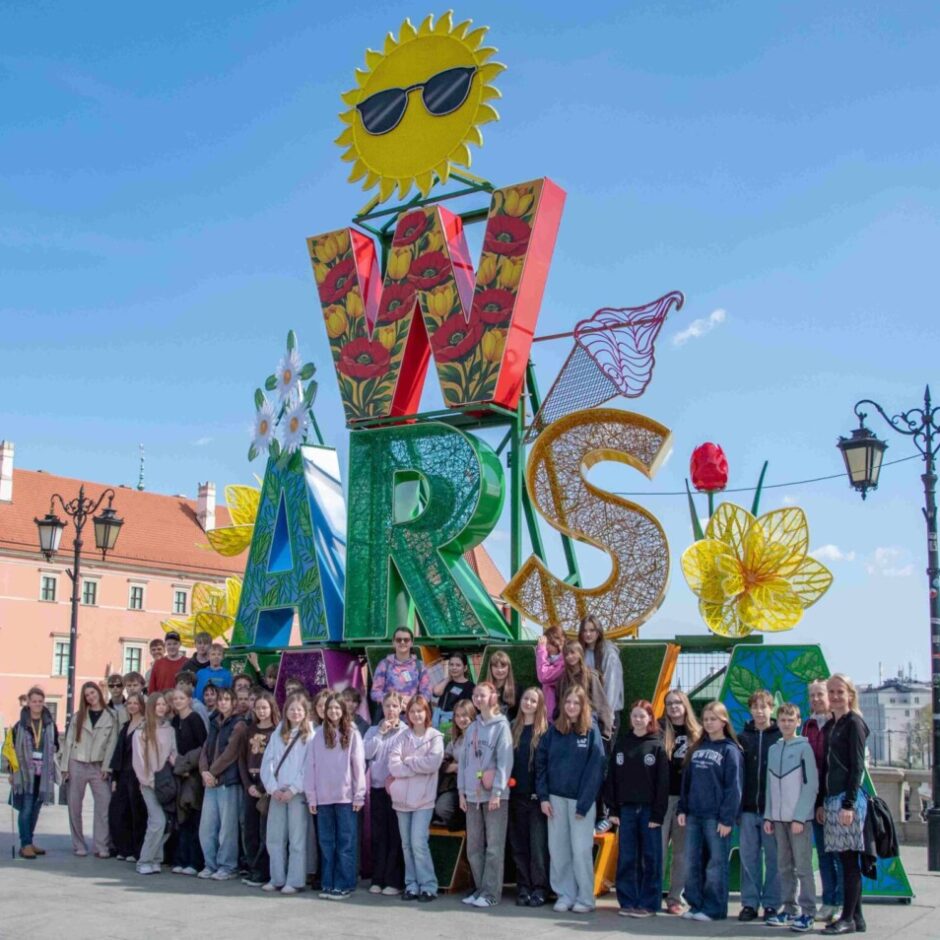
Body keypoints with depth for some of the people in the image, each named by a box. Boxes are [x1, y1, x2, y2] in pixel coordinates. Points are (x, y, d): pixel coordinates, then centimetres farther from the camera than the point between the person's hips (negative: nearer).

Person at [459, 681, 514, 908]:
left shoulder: (501, 726, -4)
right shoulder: (472, 728, 14)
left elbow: (505, 761, -9)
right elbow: (463, 760, 15)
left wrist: (497, 792, -14)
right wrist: (462, 791, 9)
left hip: (494, 795, -6)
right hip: (473, 795, 6)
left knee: (494, 846, -3)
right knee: (473, 846, 9)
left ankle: (491, 892, 0)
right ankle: (480, 888, 18)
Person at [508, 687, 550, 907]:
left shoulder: (545, 730, -2)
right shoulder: (513, 728, 11)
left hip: (536, 796, -4)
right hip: (516, 794, 4)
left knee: (538, 843, -3)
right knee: (519, 844, 7)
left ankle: (540, 888, 4)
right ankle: (524, 887, 14)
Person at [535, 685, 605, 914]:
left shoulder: (591, 732, -3)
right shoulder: (554, 730, 6)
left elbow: (595, 769, -7)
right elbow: (541, 763, 6)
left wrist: (583, 804, -11)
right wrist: (543, 796, -2)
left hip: (581, 798, -3)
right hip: (556, 797, 3)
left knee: (581, 850, -4)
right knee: (557, 849, 5)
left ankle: (585, 898, 6)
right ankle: (564, 895, 15)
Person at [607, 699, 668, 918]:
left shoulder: (657, 746, -2)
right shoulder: (621, 745, 8)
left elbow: (663, 783, -6)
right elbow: (612, 778, 8)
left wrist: (658, 814, -11)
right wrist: (614, 809, 1)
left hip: (649, 809, -3)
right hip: (627, 808, 3)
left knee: (651, 858, 2)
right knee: (626, 858, 4)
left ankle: (648, 903, 8)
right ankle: (628, 902, 12)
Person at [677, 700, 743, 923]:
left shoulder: (730, 750, -4)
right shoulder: (696, 748, 14)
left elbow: (734, 787, -9)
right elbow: (686, 780, 16)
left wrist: (727, 819, -14)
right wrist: (682, 809, 9)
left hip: (716, 818, -6)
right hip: (694, 815, 6)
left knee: (716, 864, -1)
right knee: (692, 864, 7)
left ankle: (713, 909, 6)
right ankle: (696, 905, 15)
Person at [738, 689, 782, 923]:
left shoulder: (781, 737, 0)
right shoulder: (743, 738, 9)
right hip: (748, 808, 3)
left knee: (773, 857, 4)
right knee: (748, 857, 6)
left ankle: (771, 904, 12)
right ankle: (750, 903, 14)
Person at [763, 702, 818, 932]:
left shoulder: (804, 747, -3)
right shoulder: (773, 749, 13)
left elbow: (811, 785, -7)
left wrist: (799, 817, -13)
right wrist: (768, 816, 6)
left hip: (799, 818, -5)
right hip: (778, 818, 5)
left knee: (803, 866, -4)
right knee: (784, 867, 8)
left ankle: (807, 913, 1)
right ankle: (788, 909, 15)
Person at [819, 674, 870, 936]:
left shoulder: (853, 723, -6)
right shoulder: (830, 726, 17)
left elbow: (857, 766, -12)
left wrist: (849, 804, -17)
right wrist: (821, 803, 15)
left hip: (848, 799, -8)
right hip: (831, 798, 8)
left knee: (849, 859, -5)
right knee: (846, 860, 9)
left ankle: (848, 919, -1)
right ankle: (856, 917, 13)